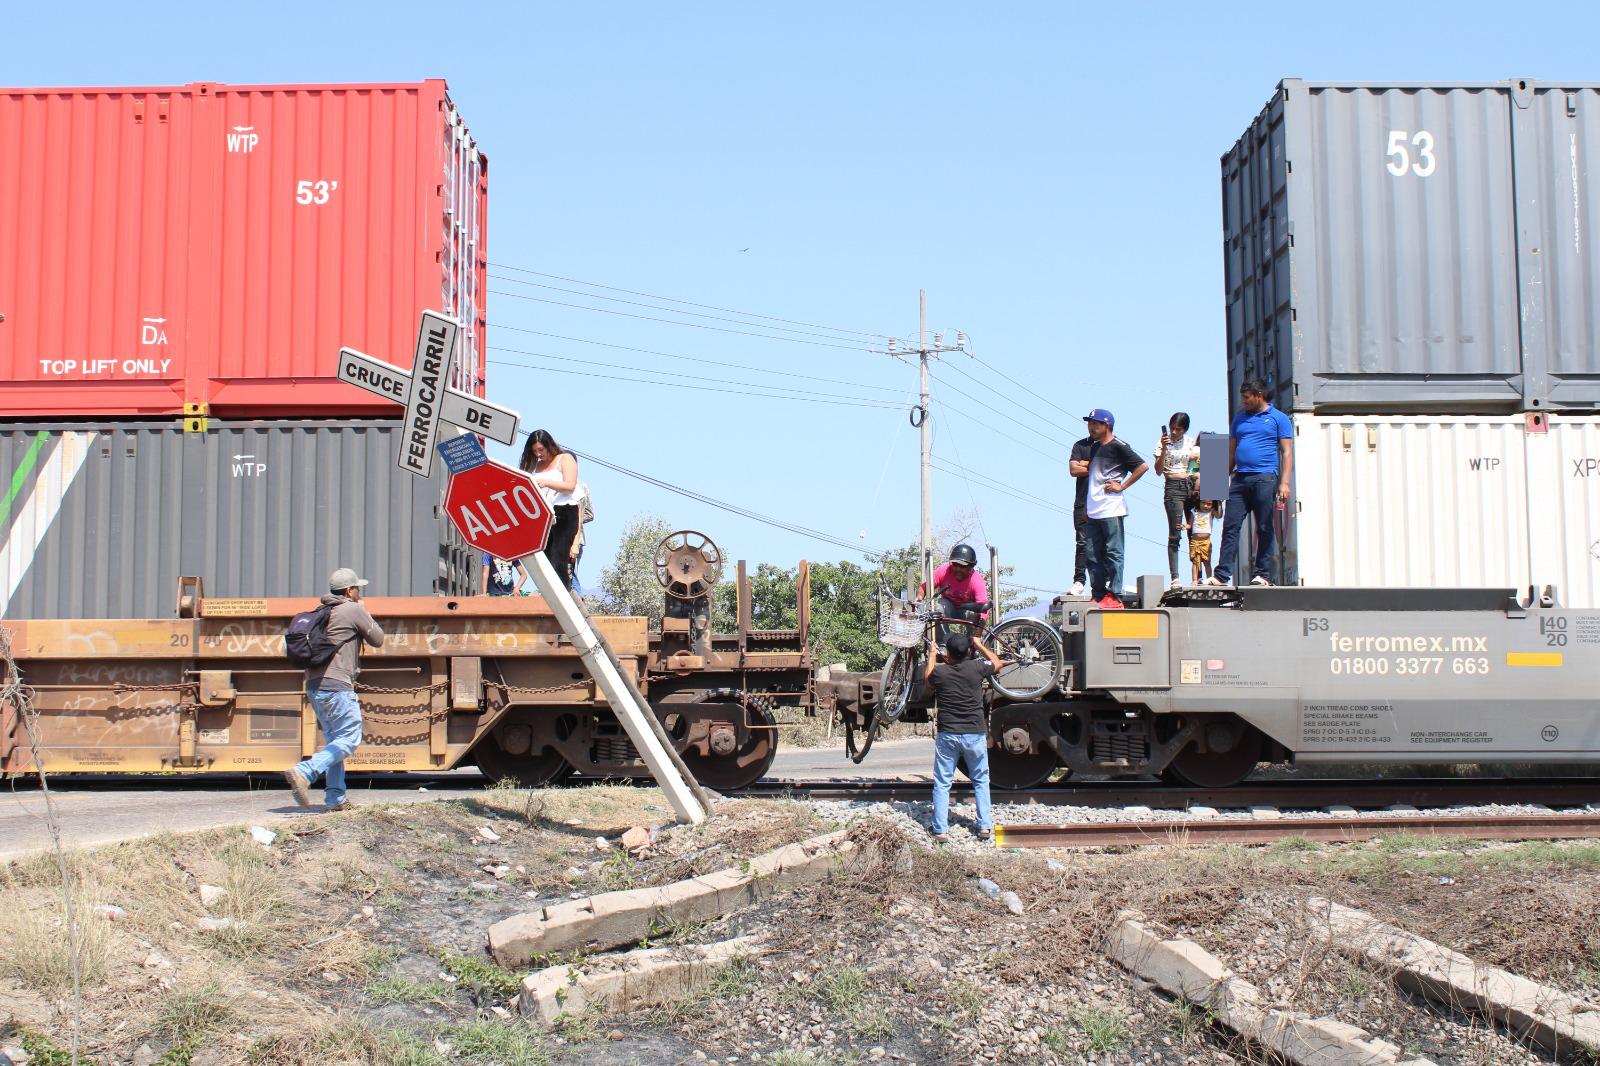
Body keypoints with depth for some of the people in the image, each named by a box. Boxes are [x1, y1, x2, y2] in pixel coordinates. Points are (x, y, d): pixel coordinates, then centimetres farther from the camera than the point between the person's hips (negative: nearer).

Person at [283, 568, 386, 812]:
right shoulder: (354, 610, -4)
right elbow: (377, 640, 4)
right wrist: (366, 614, 17)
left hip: (314, 686, 9)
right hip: (336, 686, -9)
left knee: (334, 740, 14)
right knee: (349, 740, -7)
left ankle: (336, 797, 11)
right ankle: (304, 772, -24)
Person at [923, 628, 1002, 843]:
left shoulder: (939, 671, -7)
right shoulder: (977, 668, -7)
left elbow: (926, 676, 18)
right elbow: (997, 662, 16)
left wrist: (932, 653, 30)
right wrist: (979, 645, 26)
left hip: (947, 735, -1)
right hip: (975, 734, 1)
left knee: (942, 783, 7)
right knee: (981, 780, 16)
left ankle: (940, 829, 4)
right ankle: (985, 826, 13)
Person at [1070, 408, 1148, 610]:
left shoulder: (1117, 447, -6)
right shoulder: (1094, 446, 19)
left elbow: (1143, 466, -11)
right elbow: (1075, 469, 29)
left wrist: (1122, 486, -10)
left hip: (1112, 509, -8)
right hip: (1094, 510, 9)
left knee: (1113, 553, -7)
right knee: (1093, 555, 8)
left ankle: (1114, 597, -6)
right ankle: (1097, 596, 12)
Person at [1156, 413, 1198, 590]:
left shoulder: (1190, 442, 12)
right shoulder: (1165, 442, 2)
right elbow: (1158, 470, -6)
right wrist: (1164, 449, -15)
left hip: (1191, 485, 4)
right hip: (1173, 487, -4)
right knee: (1175, 534, -10)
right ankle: (1175, 578, -12)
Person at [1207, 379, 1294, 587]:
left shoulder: (1278, 418, 6)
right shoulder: (1239, 418, 19)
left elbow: (1287, 452, 1)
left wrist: (1284, 483, -10)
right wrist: (1224, 480, 13)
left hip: (1265, 478, -4)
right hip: (1240, 478, 4)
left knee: (1264, 529, 0)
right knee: (1230, 527, -4)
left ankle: (1261, 574, 5)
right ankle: (1222, 575, -7)